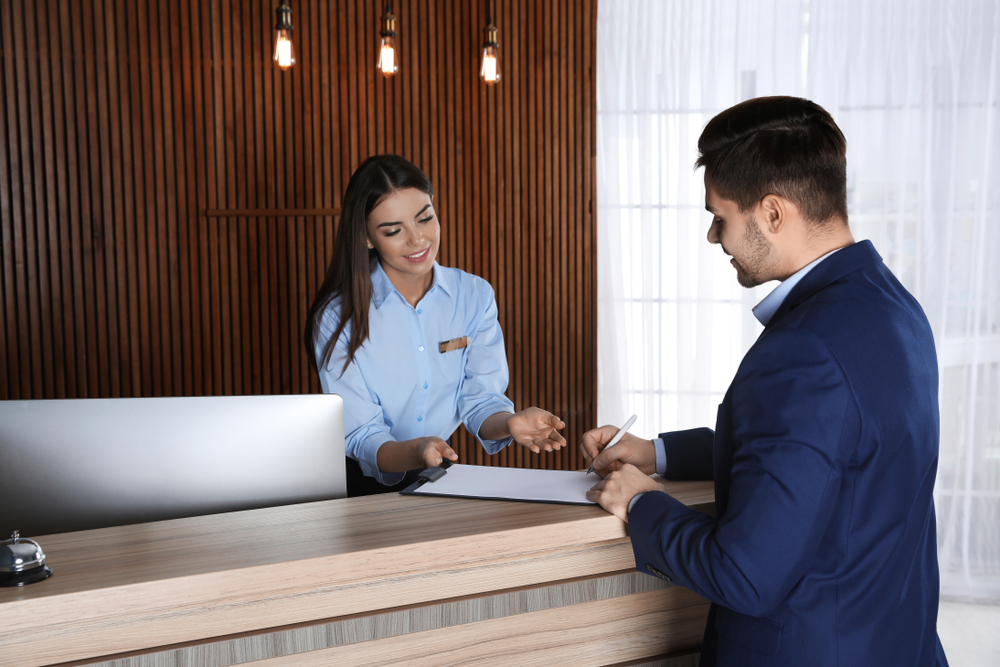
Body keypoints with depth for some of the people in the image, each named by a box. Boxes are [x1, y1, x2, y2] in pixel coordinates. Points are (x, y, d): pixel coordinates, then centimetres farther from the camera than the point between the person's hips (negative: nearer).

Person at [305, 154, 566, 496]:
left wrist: (509, 423, -27)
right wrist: (415, 452, -37)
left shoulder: (475, 296, -1)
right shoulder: (338, 317, -13)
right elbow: (360, 439, -15)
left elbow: (479, 399, -3)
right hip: (364, 484, 0)